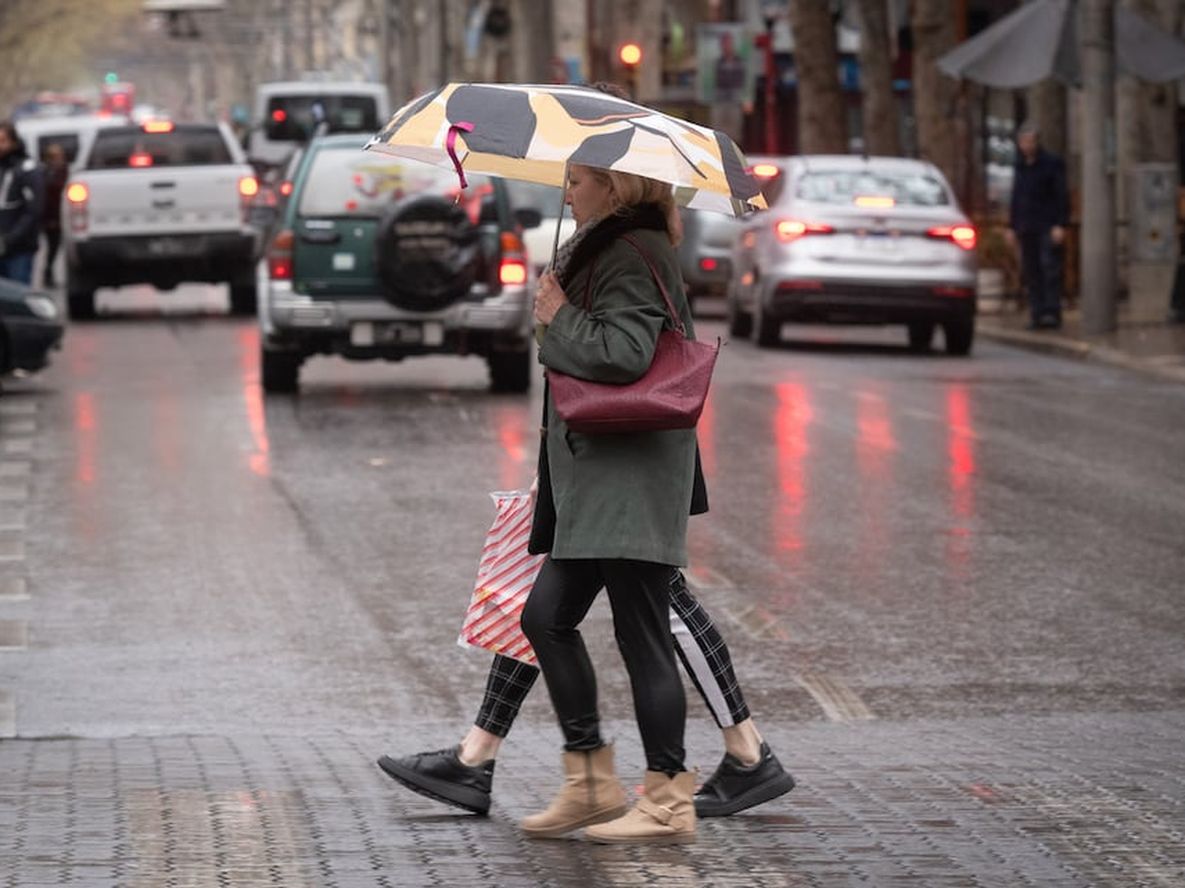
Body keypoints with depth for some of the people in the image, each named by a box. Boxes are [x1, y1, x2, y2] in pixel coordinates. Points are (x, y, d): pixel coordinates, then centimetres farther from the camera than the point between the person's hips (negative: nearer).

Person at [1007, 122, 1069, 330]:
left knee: (1049, 268, -13)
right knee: (1030, 271, 3)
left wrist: (1060, 225, -15)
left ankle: (1051, 312, -15)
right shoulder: (1021, 166, 16)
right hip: (1026, 227, 6)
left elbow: (1062, 197, -6)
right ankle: (1037, 314, 5)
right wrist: (1012, 227, 17)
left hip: (1047, 227, -6)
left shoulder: (1052, 164, -2)